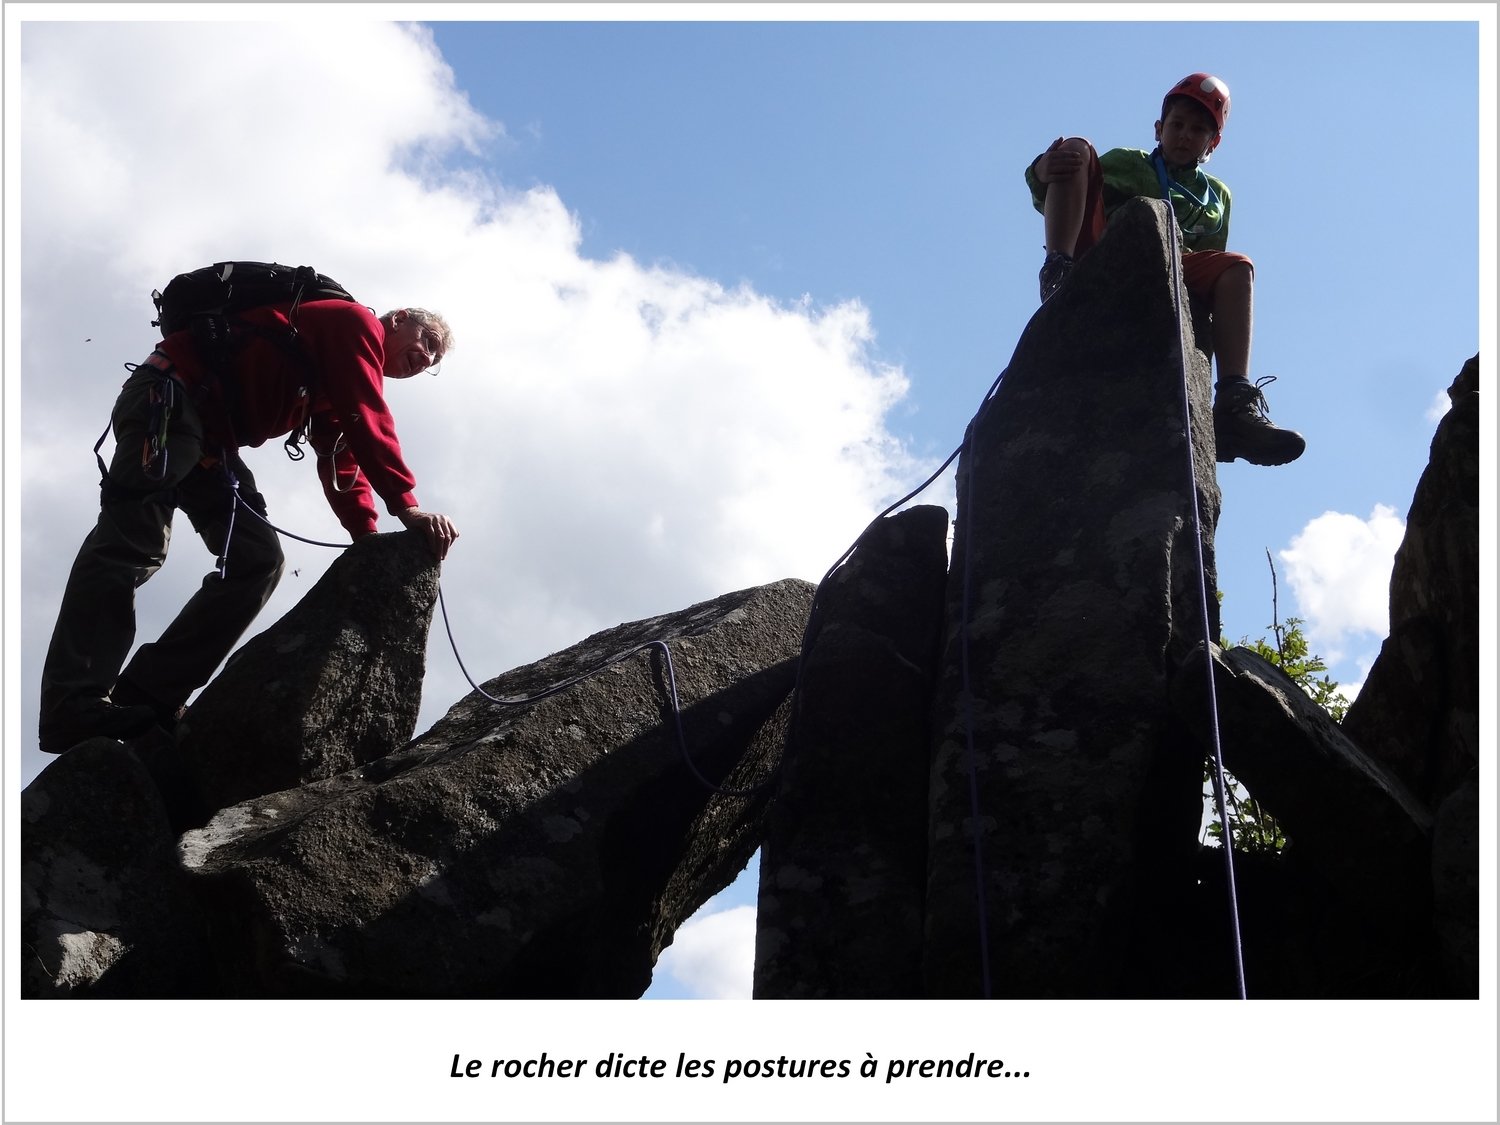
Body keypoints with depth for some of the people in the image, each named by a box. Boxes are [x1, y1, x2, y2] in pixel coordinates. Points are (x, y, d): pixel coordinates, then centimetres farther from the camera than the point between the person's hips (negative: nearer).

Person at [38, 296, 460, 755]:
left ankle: (143, 699, -7)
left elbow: (342, 463, 19)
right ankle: (75, 714, -30)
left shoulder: (337, 388, 26)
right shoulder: (357, 323, -1)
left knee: (259, 560, -2)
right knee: (134, 543, -21)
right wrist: (406, 506, -19)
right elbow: (368, 422, -14)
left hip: (211, 443, 10)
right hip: (171, 399, -10)